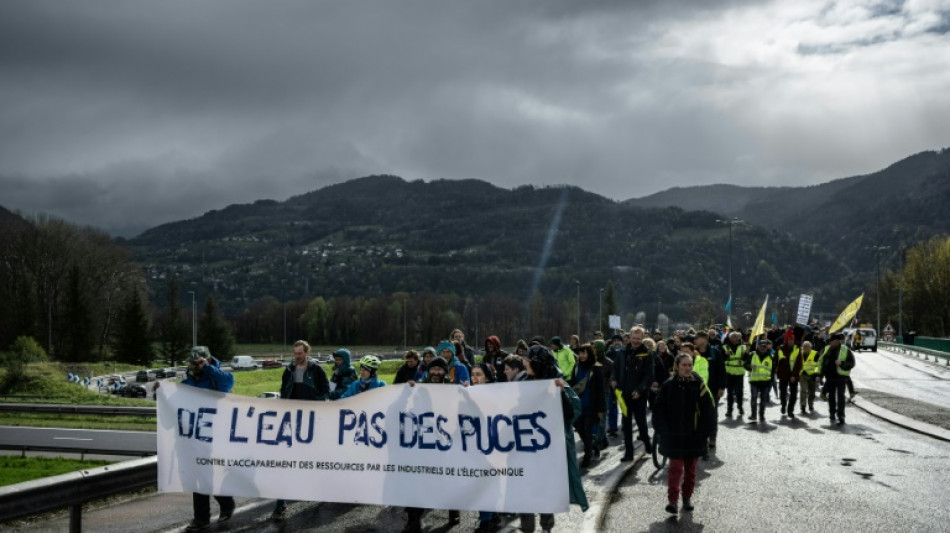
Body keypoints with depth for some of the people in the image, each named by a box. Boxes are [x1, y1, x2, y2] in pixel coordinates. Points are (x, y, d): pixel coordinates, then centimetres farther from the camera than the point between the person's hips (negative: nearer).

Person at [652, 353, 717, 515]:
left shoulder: (698, 385, -3)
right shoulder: (668, 386, -4)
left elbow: (709, 409, 0)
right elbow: (659, 410, 0)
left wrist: (704, 431, -5)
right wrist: (664, 432, -5)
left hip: (694, 436, 1)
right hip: (674, 437, -1)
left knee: (691, 469, 12)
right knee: (675, 468, -7)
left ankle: (687, 497, 27)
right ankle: (672, 500, -8)